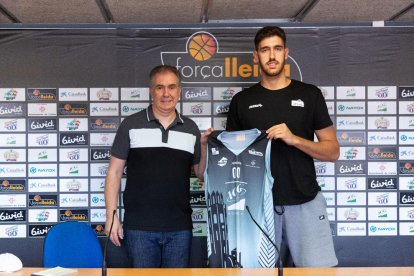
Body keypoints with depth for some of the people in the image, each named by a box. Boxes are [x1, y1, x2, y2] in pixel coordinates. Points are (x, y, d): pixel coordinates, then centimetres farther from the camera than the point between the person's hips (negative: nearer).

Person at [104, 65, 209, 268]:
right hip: (139, 227, -2)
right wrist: (111, 216, -4)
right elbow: (114, 172, 2)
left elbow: (201, 172, 13)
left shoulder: (191, 129, 8)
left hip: (180, 228, 2)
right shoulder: (131, 125, 1)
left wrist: (206, 146, -4)